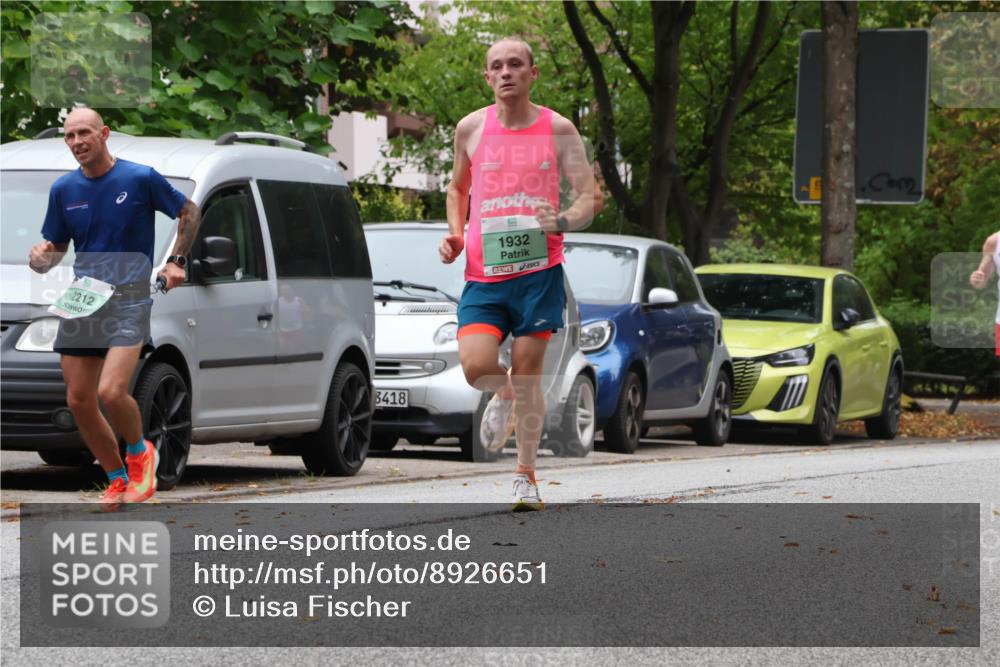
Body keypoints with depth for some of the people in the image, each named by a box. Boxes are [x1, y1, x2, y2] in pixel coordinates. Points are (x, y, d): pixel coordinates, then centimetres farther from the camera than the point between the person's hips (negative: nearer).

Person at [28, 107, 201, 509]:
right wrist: (40, 260, -7)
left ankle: (139, 453, 8)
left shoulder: (141, 179, -5)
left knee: (111, 392, -22)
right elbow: (56, 247, 16)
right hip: (81, 299, 5)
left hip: (129, 298, -5)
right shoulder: (63, 189, 7)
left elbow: (188, 212, 10)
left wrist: (177, 261, 4)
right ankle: (117, 479, 20)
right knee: (79, 401, 2)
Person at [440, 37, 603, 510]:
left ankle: (526, 475, 18)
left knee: (527, 375, 0)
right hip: (483, 275, 1)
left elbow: (590, 197, 1)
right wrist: (454, 233, 5)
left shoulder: (558, 130, 1)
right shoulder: (471, 128, 7)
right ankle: (503, 396, 20)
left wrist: (563, 221, -20)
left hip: (538, 272, -1)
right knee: (477, 368, -17)